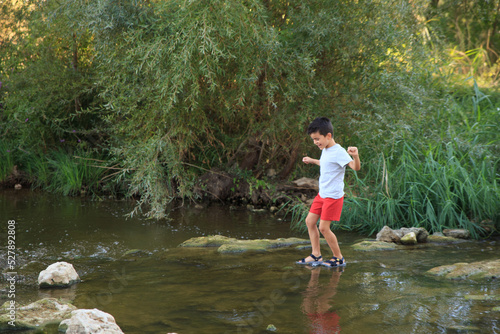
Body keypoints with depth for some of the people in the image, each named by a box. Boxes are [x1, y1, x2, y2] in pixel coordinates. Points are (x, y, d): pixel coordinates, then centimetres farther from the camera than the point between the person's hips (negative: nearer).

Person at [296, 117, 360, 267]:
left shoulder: (339, 152, -19)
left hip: (333, 196, -10)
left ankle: (338, 258, 7)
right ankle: (316, 255, 21)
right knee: (310, 221, 12)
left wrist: (355, 156, -49)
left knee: (324, 227, -8)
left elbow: (356, 167, -29)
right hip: (322, 194, 10)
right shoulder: (325, 151, 9)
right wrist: (312, 160, 44)